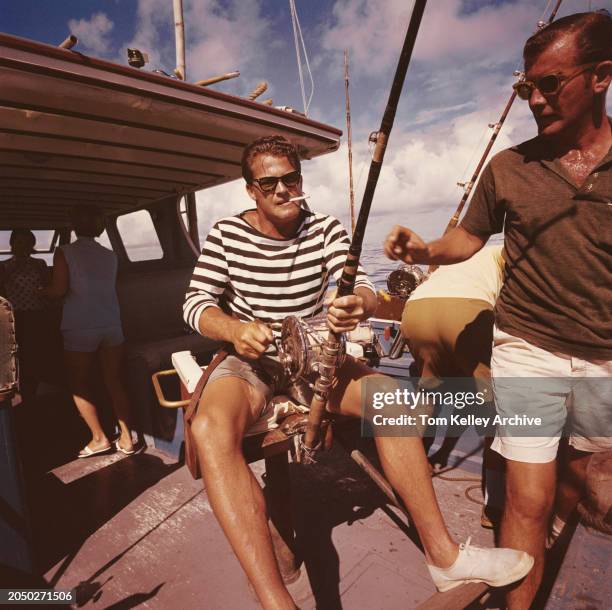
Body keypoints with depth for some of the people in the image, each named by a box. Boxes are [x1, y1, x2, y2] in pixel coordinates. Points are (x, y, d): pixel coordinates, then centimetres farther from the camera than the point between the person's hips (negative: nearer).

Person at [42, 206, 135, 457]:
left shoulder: (64, 252, -4)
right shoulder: (110, 255, 8)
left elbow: (59, 290, -11)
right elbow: (104, 288, 11)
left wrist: (40, 291, 9)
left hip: (80, 329, -3)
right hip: (111, 325, 4)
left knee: (79, 383, 13)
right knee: (115, 382, 9)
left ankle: (99, 438, 12)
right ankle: (126, 437, 10)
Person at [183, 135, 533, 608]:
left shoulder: (326, 229, 0)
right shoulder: (226, 234, -4)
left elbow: (365, 290, -9)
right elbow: (196, 302, -7)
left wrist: (358, 304, -34)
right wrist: (234, 330, -29)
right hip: (251, 363, -2)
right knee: (210, 428, -34)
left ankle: (443, 554, -5)